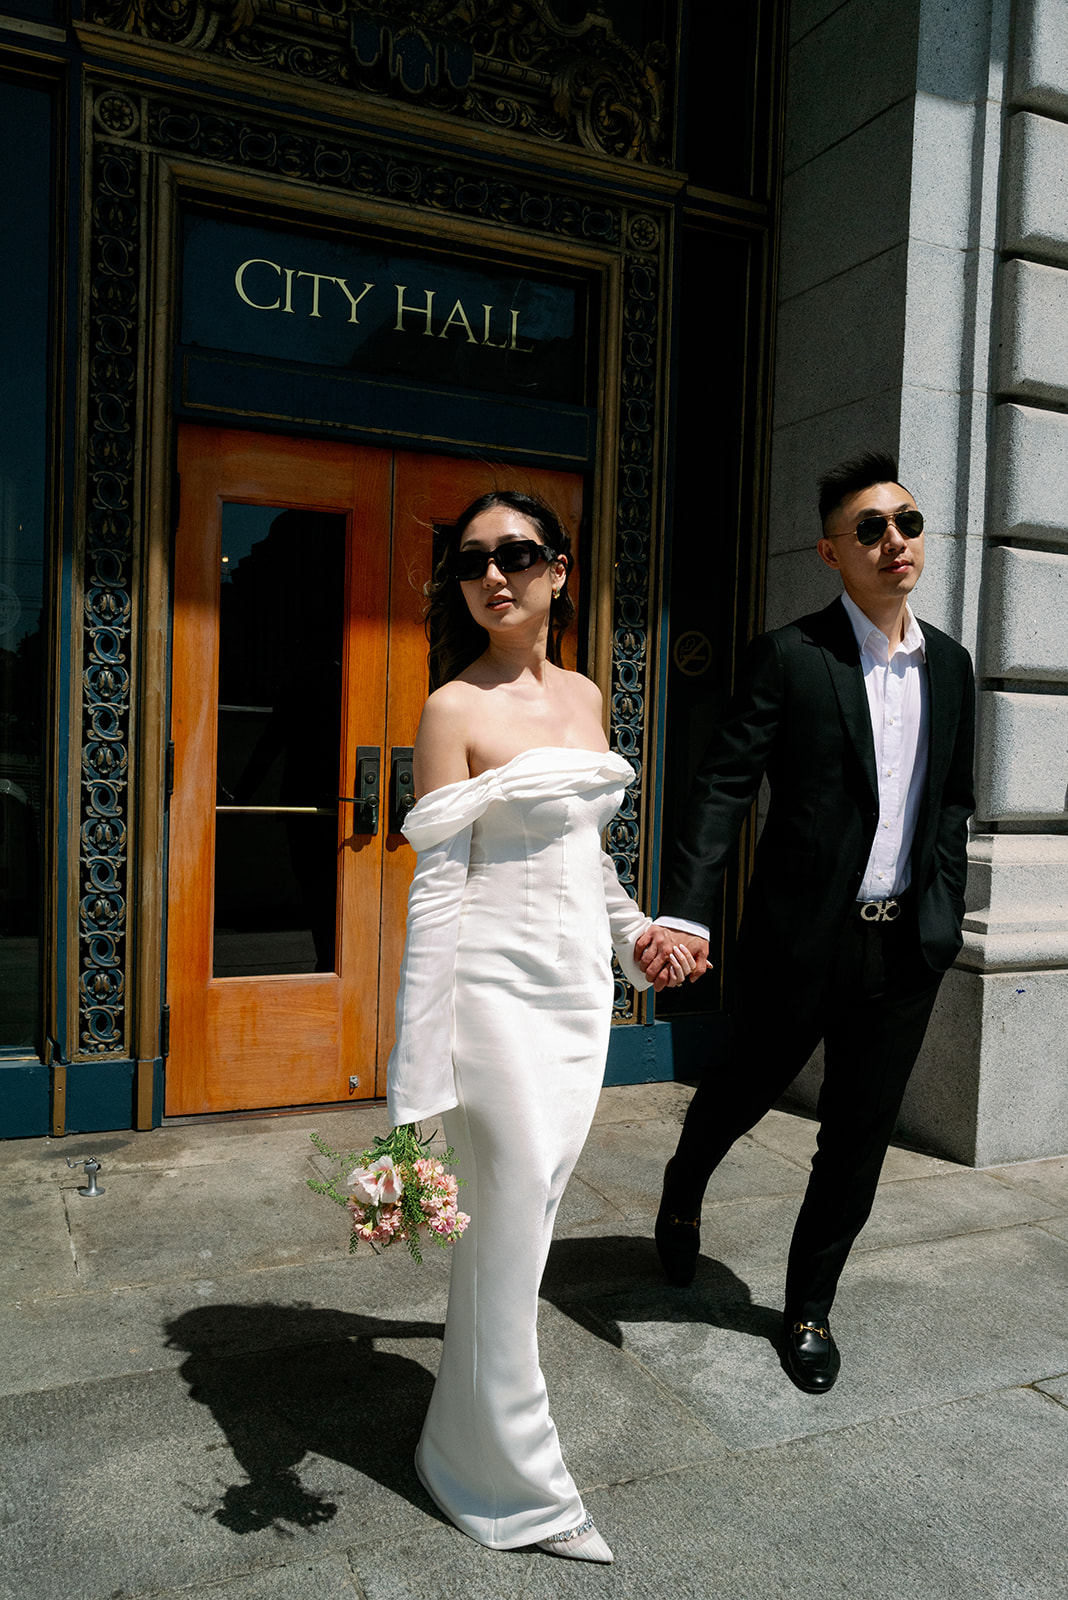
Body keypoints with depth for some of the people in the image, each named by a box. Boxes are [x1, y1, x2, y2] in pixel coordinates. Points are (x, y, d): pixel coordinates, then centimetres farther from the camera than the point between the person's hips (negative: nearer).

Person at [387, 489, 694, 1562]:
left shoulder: (584, 696, 9)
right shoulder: (454, 709, -12)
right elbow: (436, 889, -16)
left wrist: (635, 931, 18)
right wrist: (416, 1075, -18)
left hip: (578, 987, 7)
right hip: (498, 990, -7)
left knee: (525, 1216, 17)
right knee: (510, 1229, 2)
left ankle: (470, 1439, 39)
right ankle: (514, 1486, 24)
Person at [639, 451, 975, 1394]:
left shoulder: (950, 665, 7)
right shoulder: (790, 657, -9)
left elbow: (954, 800, 15)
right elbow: (725, 788, -15)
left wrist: (944, 911, 8)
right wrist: (687, 915, -26)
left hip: (907, 946, 4)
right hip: (801, 938, -4)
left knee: (860, 1139, 12)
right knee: (747, 1088, 16)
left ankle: (810, 1305, 33)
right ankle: (682, 1194, 49)